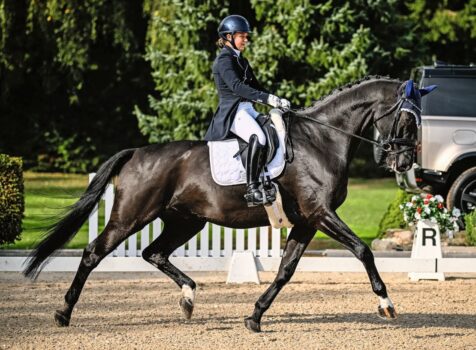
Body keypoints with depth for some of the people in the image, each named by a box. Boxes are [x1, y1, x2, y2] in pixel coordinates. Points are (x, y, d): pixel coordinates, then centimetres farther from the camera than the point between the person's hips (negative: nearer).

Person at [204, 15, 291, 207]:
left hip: (247, 110, 10)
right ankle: (252, 189, -37)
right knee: (258, 138, -34)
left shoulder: (241, 60, 22)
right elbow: (236, 86, -23)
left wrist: (277, 102, 9)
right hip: (232, 112, -10)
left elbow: (255, 87, 25)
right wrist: (268, 98, -31)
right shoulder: (224, 59, -7)